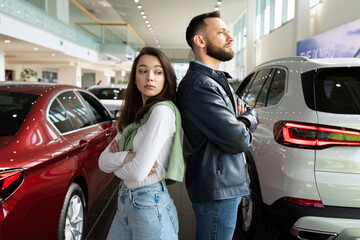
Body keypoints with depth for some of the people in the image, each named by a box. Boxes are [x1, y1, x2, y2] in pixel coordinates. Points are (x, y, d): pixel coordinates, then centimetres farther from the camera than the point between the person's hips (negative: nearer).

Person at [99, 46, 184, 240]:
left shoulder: (163, 110, -17)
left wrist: (116, 165, -2)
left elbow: (138, 172, -21)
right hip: (125, 201, 8)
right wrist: (126, 157, -15)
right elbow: (102, 161, 4)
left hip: (149, 205, -7)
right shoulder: (133, 115, 9)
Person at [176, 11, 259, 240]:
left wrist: (242, 123, -7)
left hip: (228, 184, 10)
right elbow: (238, 140, -25)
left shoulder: (218, 80, 12)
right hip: (217, 189, -10)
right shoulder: (199, 85, -21)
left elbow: (252, 113, 16)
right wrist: (245, 132, -2)